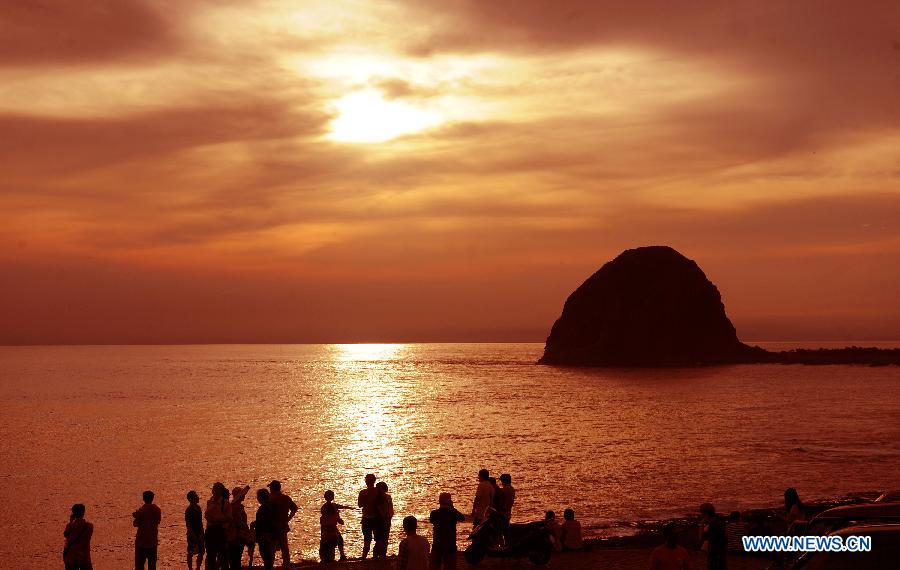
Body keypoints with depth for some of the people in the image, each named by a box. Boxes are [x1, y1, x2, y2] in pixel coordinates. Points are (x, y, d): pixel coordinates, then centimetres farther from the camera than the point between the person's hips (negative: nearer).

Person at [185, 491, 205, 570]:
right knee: (191, 553, 2)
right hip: (192, 535, -8)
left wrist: (202, 533, 14)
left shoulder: (198, 508, 8)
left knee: (201, 551, 12)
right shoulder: (189, 510, -15)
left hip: (199, 534, 8)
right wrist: (194, 535, -21)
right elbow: (188, 524, -18)